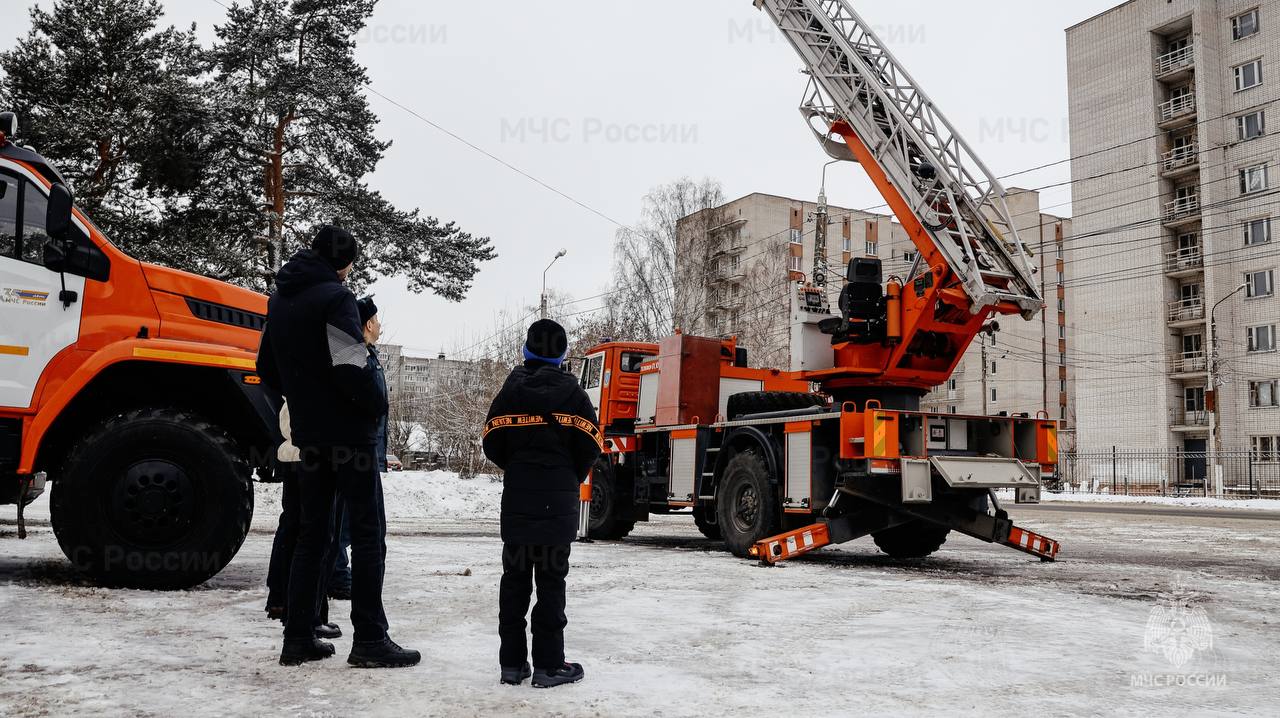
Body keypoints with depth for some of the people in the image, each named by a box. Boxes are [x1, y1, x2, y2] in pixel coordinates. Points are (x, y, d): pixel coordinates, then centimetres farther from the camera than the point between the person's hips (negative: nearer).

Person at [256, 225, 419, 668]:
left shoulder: (280, 300, 15)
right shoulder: (335, 297, -13)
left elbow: (267, 370, 21)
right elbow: (350, 366, -23)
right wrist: (378, 405, -8)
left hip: (307, 433, 8)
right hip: (347, 431, -8)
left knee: (313, 532, 14)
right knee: (368, 532, -2)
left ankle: (298, 637, 16)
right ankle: (369, 639, -2)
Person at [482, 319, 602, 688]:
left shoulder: (510, 389, 5)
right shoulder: (572, 391, -2)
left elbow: (493, 444, 2)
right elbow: (589, 444, -6)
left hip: (517, 498, 3)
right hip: (559, 500, -2)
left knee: (514, 577, 8)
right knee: (551, 579, 0)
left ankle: (512, 661, 11)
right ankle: (549, 664, 1)